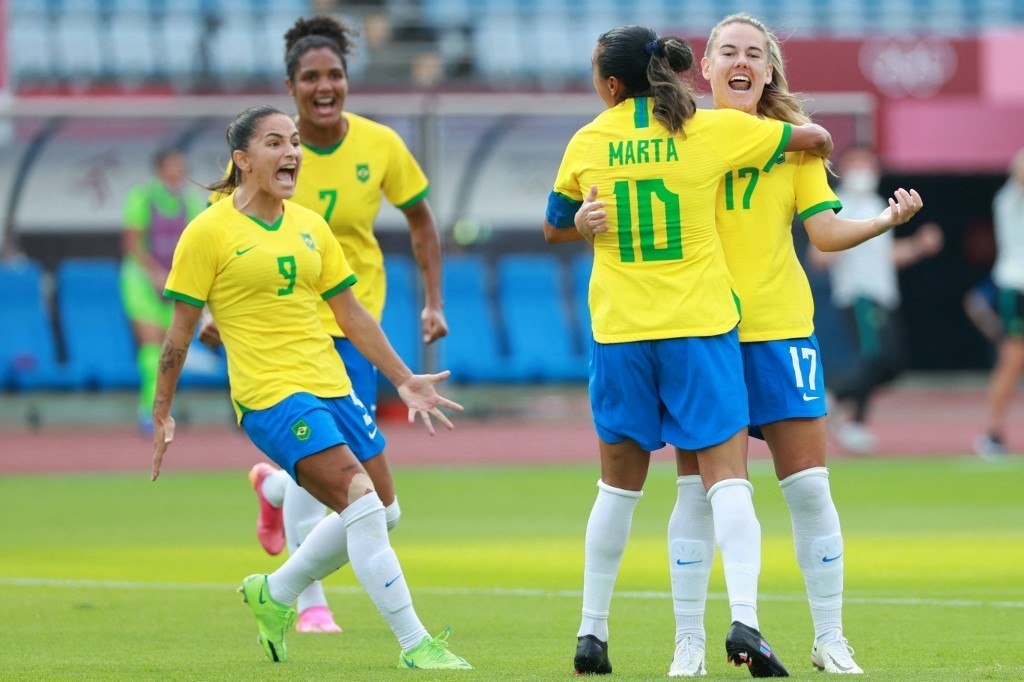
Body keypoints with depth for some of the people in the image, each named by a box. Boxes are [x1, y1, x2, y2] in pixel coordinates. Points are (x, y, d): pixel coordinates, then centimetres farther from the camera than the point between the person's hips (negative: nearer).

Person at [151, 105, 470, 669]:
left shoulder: (310, 226, 13)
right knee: (362, 504, -20)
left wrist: (403, 380, 19)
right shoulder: (208, 232, -5)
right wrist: (162, 412, 2)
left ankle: (274, 593, 32)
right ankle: (414, 645, -19)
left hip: (330, 386, 7)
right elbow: (181, 330, 0)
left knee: (367, 517, 8)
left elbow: (351, 314, 20)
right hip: (270, 393, -7)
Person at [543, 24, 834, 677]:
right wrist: (815, 144, 31)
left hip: (620, 331, 2)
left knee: (619, 486, 14)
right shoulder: (712, 130, -2)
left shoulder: (588, 144, 2)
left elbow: (555, 229, 16)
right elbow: (815, 138, 8)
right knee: (727, 477, -4)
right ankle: (744, 618, -21)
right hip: (700, 328, -2)